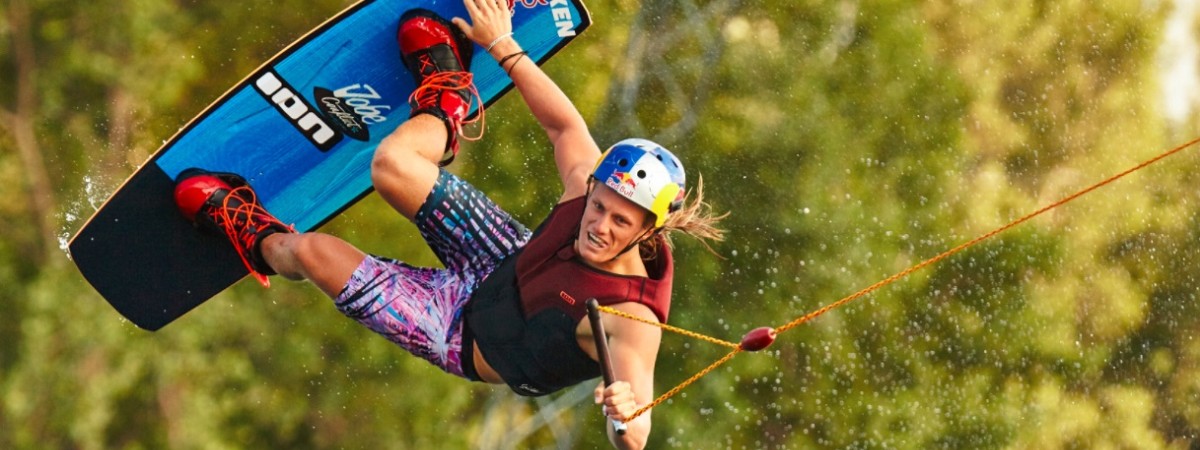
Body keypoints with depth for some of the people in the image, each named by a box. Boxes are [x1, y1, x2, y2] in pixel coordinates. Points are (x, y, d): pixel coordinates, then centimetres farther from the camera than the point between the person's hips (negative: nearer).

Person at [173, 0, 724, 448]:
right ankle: (446, 98, 37)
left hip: (470, 341, -4)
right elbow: (564, 123, -3)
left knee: (312, 250, -9)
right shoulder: (586, 184, -24)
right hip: (504, 266, 5)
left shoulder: (632, 316, -41)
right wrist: (504, 46, 4)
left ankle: (262, 239, 32)